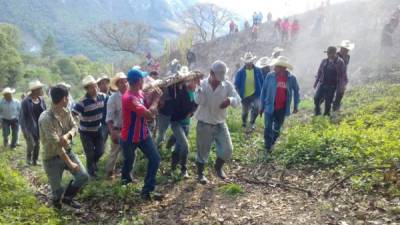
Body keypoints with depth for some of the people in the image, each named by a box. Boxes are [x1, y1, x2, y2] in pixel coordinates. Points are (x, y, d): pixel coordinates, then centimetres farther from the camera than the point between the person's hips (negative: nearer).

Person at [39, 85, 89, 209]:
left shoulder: (66, 111, -3)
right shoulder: (46, 118, -27)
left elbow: (74, 127, 3)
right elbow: (55, 144, -26)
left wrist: (67, 135, -23)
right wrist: (69, 163, -21)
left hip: (68, 151, 6)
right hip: (52, 158, -6)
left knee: (84, 176, 2)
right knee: (57, 189, 7)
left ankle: (67, 197, 27)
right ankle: (57, 200, 43)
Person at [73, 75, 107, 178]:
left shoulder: (102, 96, -9)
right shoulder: (83, 102, -26)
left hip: (98, 129, 5)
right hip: (86, 132, -5)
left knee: (100, 151, 14)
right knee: (90, 154, 6)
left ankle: (94, 163, 47)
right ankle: (91, 171, 33)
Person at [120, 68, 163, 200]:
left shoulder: (140, 93, -2)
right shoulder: (129, 98, -30)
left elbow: (150, 111, 3)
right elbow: (149, 114, -35)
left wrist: (154, 97, -11)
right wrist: (156, 98, -21)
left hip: (143, 134, 7)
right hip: (129, 138, -7)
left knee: (155, 159, -1)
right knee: (129, 160, 19)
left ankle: (147, 189, 10)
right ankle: (125, 177, 52)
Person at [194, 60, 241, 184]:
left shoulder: (227, 85, -6)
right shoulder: (202, 84, -9)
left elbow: (238, 101, -11)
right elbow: (198, 101, -22)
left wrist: (230, 100, -32)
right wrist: (199, 87, -36)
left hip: (220, 124, 2)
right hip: (204, 124, -2)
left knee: (227, 150, 1)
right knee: (203, 151, 9)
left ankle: (218, 167, 31)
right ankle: (200, 174, 32)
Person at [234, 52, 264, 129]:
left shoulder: (258, 71, -1)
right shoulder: (240, 72, -4)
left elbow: (262, 83, 6)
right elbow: (236, 85, 1)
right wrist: (239, 95, -8)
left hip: (255, 94, -1)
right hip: (245, 96, 1)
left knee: (256, 108, -24)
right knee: (245, 112, 11)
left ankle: (252, 123, 1)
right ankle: (244, 125, 39)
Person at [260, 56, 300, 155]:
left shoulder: (291, 78, -6)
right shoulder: (270, 76, -9)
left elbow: (296, 91, 9)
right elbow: (264, 91, -2)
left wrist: (295, 106, 9)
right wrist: (262, 106, -1)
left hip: (282, 109, 2)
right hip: (270, 107, -1)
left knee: (277, 129, 15)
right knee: (268, 128, -3)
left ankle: (271, 144, 36)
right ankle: (267, 148, 8)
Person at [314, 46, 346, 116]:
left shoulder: (340, 62, -6)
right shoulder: (324, 61, 6)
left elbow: (343, 75, -4)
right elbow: (319, 72, 14)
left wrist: (342, 85, -9)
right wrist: (316, 81, 14)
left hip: (332, 86, -3)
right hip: (322, 84, 4)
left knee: (328, 101, 0)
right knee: (316, 98, -5)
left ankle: (326, 114, 18)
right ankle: (317, 112, 16)